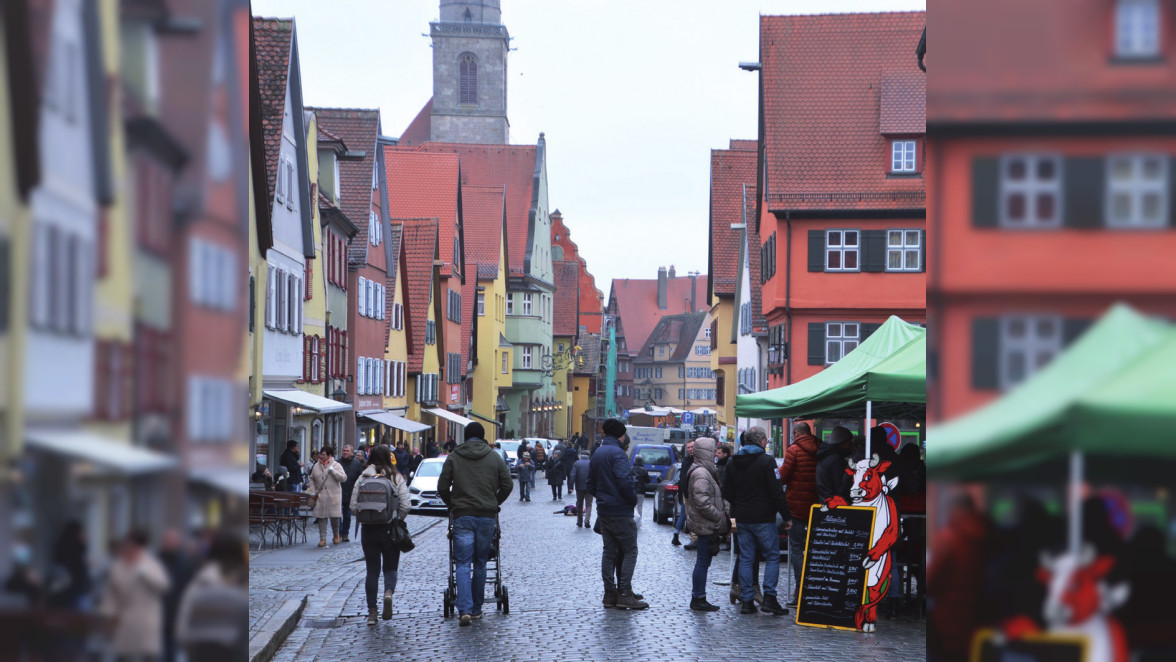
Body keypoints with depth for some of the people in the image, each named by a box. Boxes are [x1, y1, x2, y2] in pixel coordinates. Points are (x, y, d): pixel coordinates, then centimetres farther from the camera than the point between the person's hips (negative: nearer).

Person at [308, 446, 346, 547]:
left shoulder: (336, 465, 0)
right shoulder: (316, 466, 10)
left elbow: (343, 478, -10)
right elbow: (312, 479, 17)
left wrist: (332, 470, -15)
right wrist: (312, 491, 5)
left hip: (333, 496, -3)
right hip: (320, 496, 3)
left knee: (334, 516, -1)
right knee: (321, 517, -1)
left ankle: (336, 534, 25)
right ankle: (323, 538, 5)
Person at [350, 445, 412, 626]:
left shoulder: (363, 478, 1)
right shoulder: (397, 478, -3)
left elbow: (354, 504, -2)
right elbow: (406, 505, -8)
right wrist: (396, 520, 8)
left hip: (368, 529, 1)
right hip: (389, 529, -1)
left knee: (372, 570, 8)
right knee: (390, 567, 11)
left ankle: (372, 611, 5)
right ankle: (389, 591, -20)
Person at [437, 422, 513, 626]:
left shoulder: (453, 457, 3)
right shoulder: (494, 457, 6)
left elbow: (442, 487, 1)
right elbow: (507, 485, 5)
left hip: (462, 516, -1)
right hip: (487, 516, 1)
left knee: (463, 564, -2)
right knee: (480, 564, 12)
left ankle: (465, 609, -16)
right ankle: (476, 609, 16)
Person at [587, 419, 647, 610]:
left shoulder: (597, 454, 13)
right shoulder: (617, 453, -15)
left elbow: (590, 484, 18)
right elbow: (625, 482, -24)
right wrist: (633, 499, -9)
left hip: (603, 511, 8)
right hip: (620, 511, -8)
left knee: (609, 551, 11)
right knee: (630, 551, -2)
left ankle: (609, 594, 10)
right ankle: (625, 594, -8)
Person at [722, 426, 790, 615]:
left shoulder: (732, 463, 9)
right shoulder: (766, 461, -11)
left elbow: (727, 493, 14)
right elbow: (776, 492, -14)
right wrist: (786, 515, -6)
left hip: (742, 519, 5)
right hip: (763, 518, -5)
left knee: (745, 559, 8)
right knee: (772, 557, 2)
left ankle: (746, 601, 5)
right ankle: (769, 598, -8)